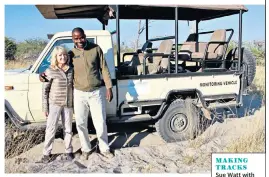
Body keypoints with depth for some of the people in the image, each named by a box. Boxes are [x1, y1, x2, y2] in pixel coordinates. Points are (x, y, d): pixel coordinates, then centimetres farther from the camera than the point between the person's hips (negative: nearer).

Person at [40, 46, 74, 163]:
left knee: (68, 129, 12)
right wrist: (45, 107, -7)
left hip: (68, 104, 3)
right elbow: (45, 90, -5)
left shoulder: (71, 70, 2)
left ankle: (69, 151, 25)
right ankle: (47, 153, 15)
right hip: (54, 104, -3)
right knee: (51, 128, 3)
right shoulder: (50, 71, -8)